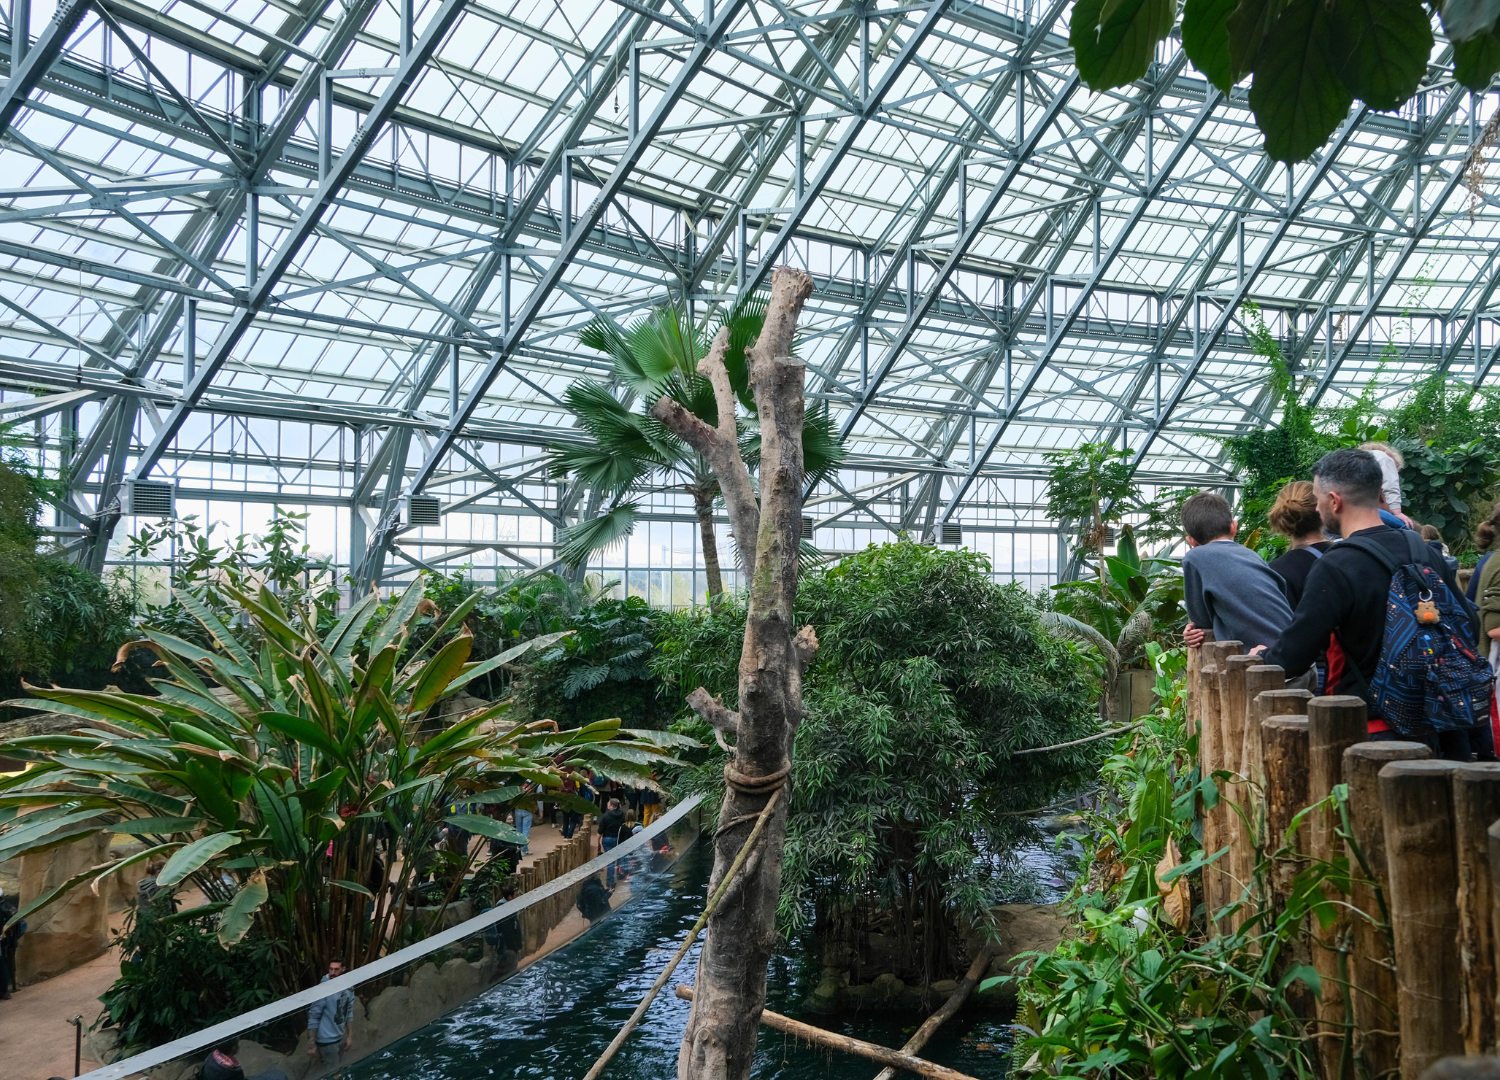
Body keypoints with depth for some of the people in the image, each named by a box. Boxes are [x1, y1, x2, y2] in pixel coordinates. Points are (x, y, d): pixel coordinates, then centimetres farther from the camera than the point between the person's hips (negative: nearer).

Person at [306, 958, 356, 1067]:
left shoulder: (348, 988, -2)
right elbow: (313, 1017, -18)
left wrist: (350, 1036, 10)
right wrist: (312, 1044, -17)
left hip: (340, 1038, 6)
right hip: (326, 1040, -6)